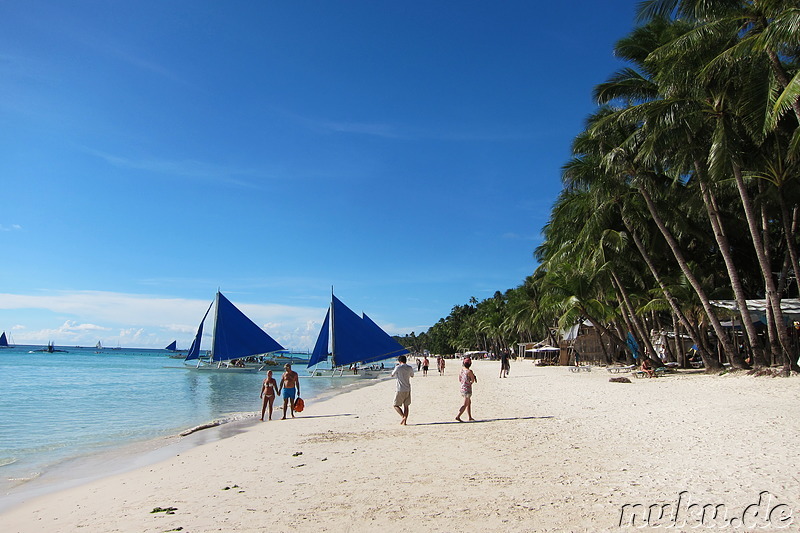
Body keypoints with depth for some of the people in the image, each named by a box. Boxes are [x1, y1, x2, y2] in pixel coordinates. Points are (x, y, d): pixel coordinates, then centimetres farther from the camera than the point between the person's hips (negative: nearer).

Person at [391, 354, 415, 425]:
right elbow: (412, 375, 21)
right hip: (408, 389, 5)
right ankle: (404, 421, 10)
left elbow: (392, 375, 6)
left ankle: (403, 416, -13)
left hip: (400, 390, -5)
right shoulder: (410, 367, 3)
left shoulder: (398, 367, -11)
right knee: (406, 406, 12)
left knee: (396, 405, 5)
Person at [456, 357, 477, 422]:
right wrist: (474, 376, 5)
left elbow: (459, 379, 12)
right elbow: (473, 381, -12)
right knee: (465, 404, 0)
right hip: (467, 389, -8)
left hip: (462, 388, 8)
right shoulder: (469, 372, -19)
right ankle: (458, 416, -6)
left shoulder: (461, 370, 3)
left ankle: (470, 417, 26)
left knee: (469, 402, 20)